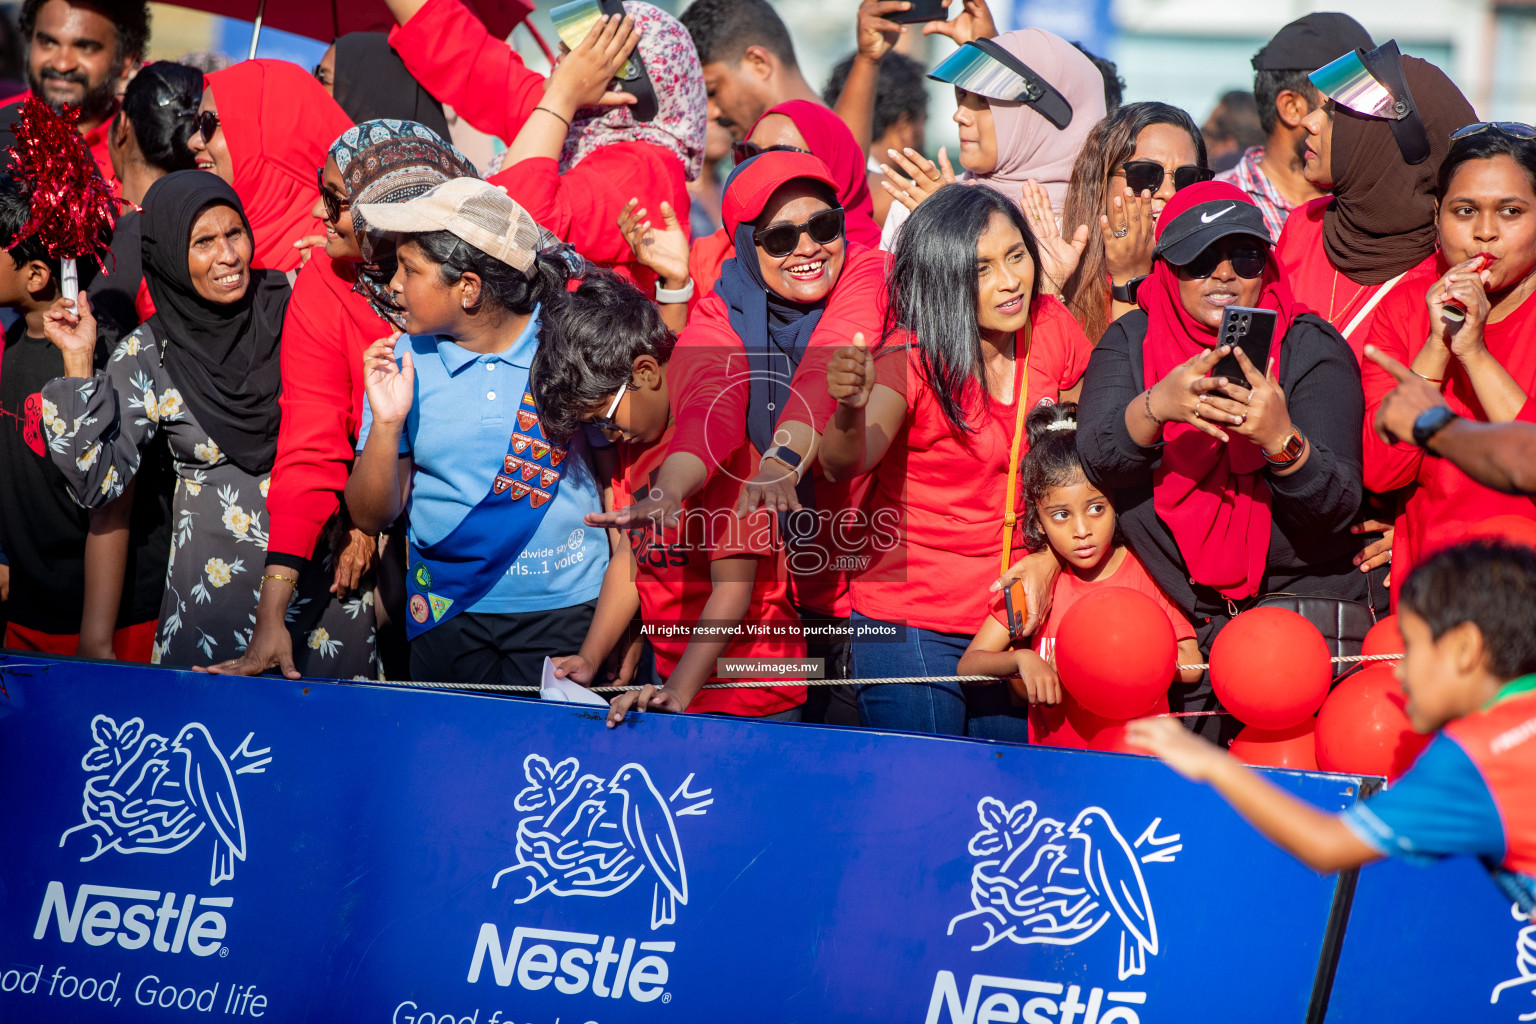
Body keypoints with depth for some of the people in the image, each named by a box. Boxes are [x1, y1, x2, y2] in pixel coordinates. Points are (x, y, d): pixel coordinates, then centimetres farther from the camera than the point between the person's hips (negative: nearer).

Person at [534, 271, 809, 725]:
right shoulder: (636, 437, 11)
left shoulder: (724, 437, -16)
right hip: (672, 687, 7)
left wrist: (677, 692, -25)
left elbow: (733, 588, -20)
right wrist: (589, 659, 7)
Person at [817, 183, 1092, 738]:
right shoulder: (911, 357, -17)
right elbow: (842, 466, -33)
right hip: (911, 626, -5)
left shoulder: (1050, 328, -3)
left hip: (1011, 617, 5)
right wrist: (850, 407, -54)